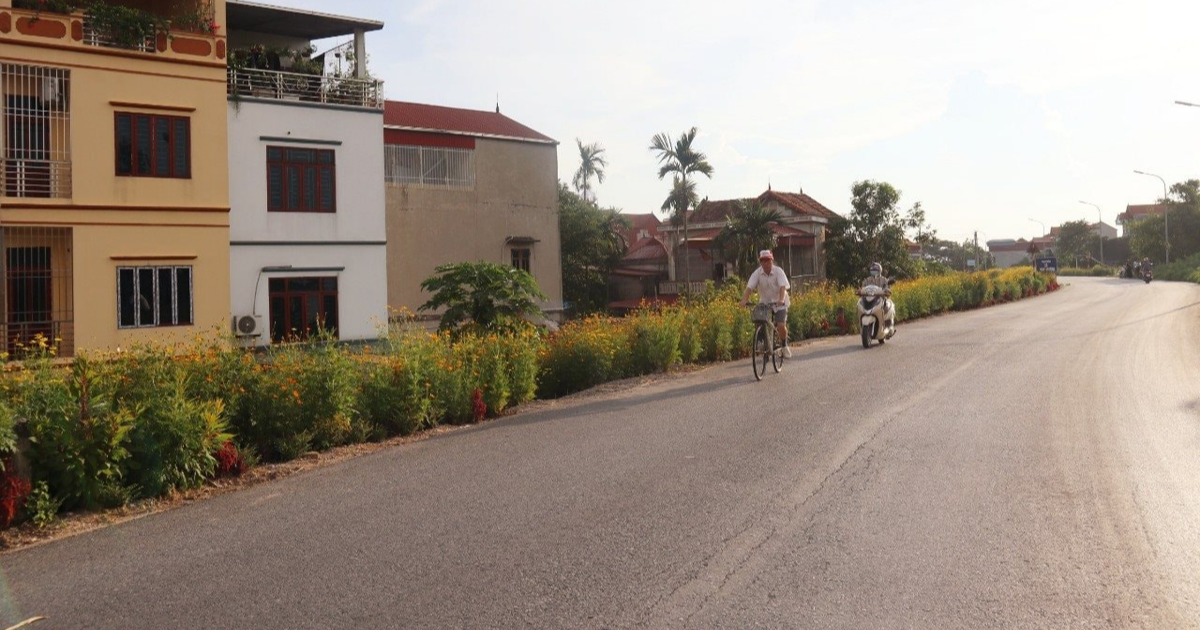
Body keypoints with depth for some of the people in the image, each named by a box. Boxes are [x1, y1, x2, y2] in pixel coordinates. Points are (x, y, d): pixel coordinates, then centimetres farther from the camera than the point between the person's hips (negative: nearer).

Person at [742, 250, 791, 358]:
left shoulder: (778, 271, -14)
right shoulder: (757, 273, -9)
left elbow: (783, 286, -26)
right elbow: (749, 287, -18)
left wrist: (781, 300, -43)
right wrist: (745, 299, -35)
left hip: (779, 303, -2)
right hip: (764, 303, 3)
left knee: (781, 325, -16)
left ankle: (785, 346, 11)